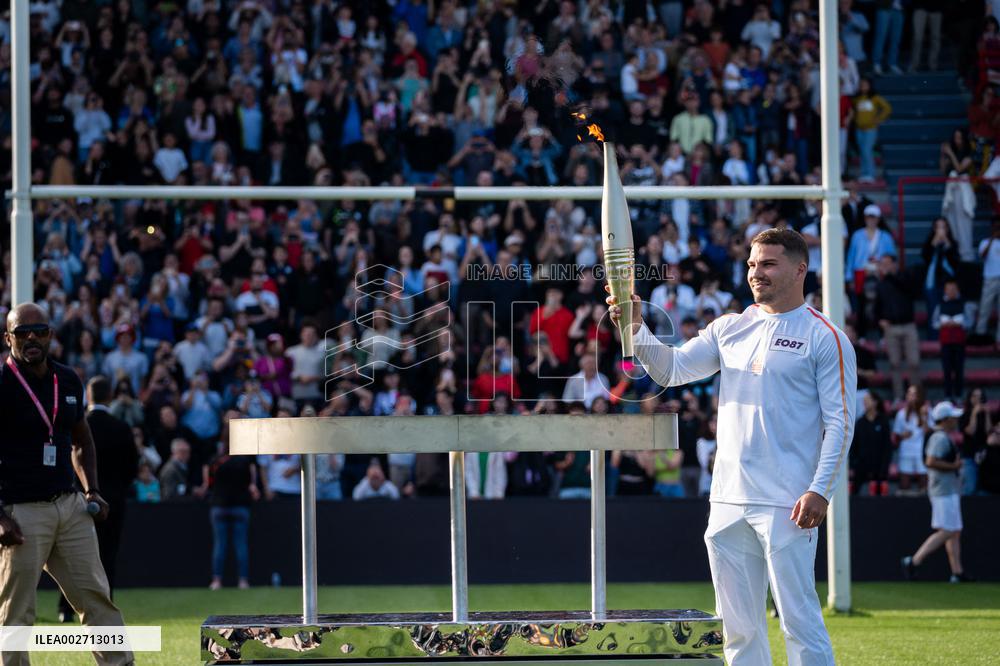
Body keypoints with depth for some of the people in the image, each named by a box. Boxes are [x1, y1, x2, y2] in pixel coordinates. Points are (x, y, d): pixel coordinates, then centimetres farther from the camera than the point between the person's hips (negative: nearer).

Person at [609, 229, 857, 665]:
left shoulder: (825, 337, -2)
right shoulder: (729, 329, 15)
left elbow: (840, 421, -7)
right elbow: (672, 369, 9)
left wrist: (820, 490, -16)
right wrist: (636, 328, -8)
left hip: (787, 505, -6)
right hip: (729, 500, 6)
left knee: (798, 620, -9)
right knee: (737, 625, 9)